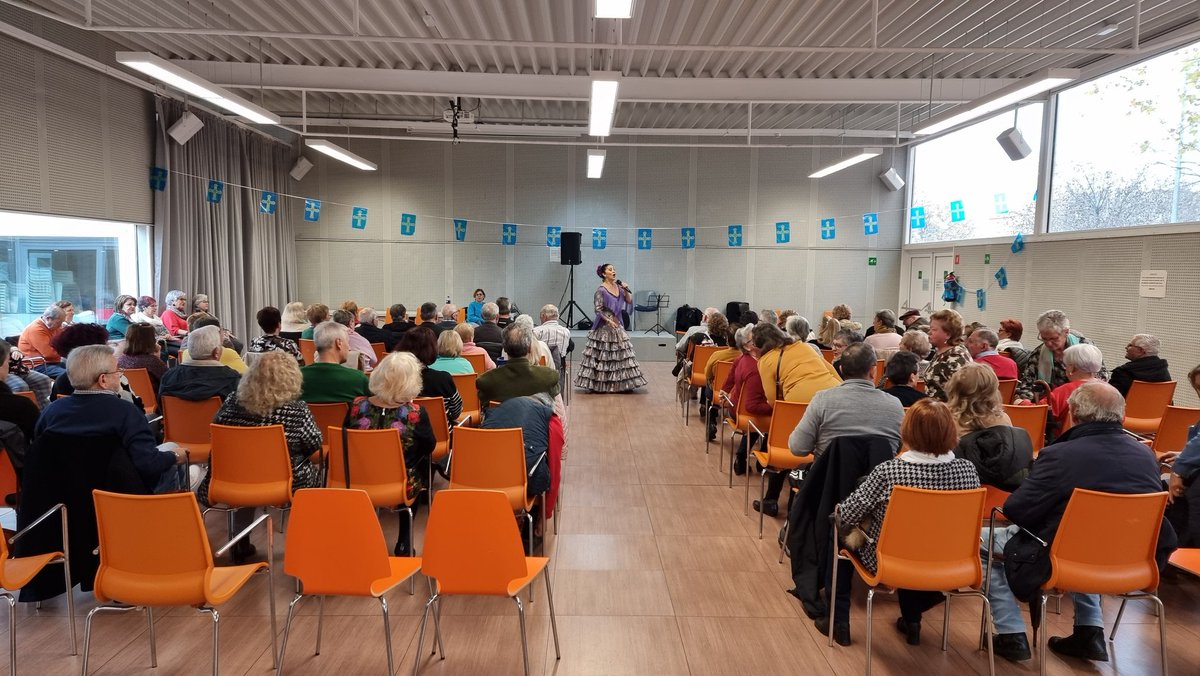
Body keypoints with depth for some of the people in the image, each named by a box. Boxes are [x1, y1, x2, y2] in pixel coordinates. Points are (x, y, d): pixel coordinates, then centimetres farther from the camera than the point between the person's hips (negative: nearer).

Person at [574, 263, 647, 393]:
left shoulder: (618, 287, 8)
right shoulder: (601, 290, -10)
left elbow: (629, 301, 11)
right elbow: (598, 310, -13)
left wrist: (626, 290, -4)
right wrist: (609, 321, -20)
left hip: (617, 325, 7)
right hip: (605, 327, -7)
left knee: (620, 354, 8)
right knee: (603, 356, -3)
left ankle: (621, 383, 15)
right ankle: (600, 384, 5)